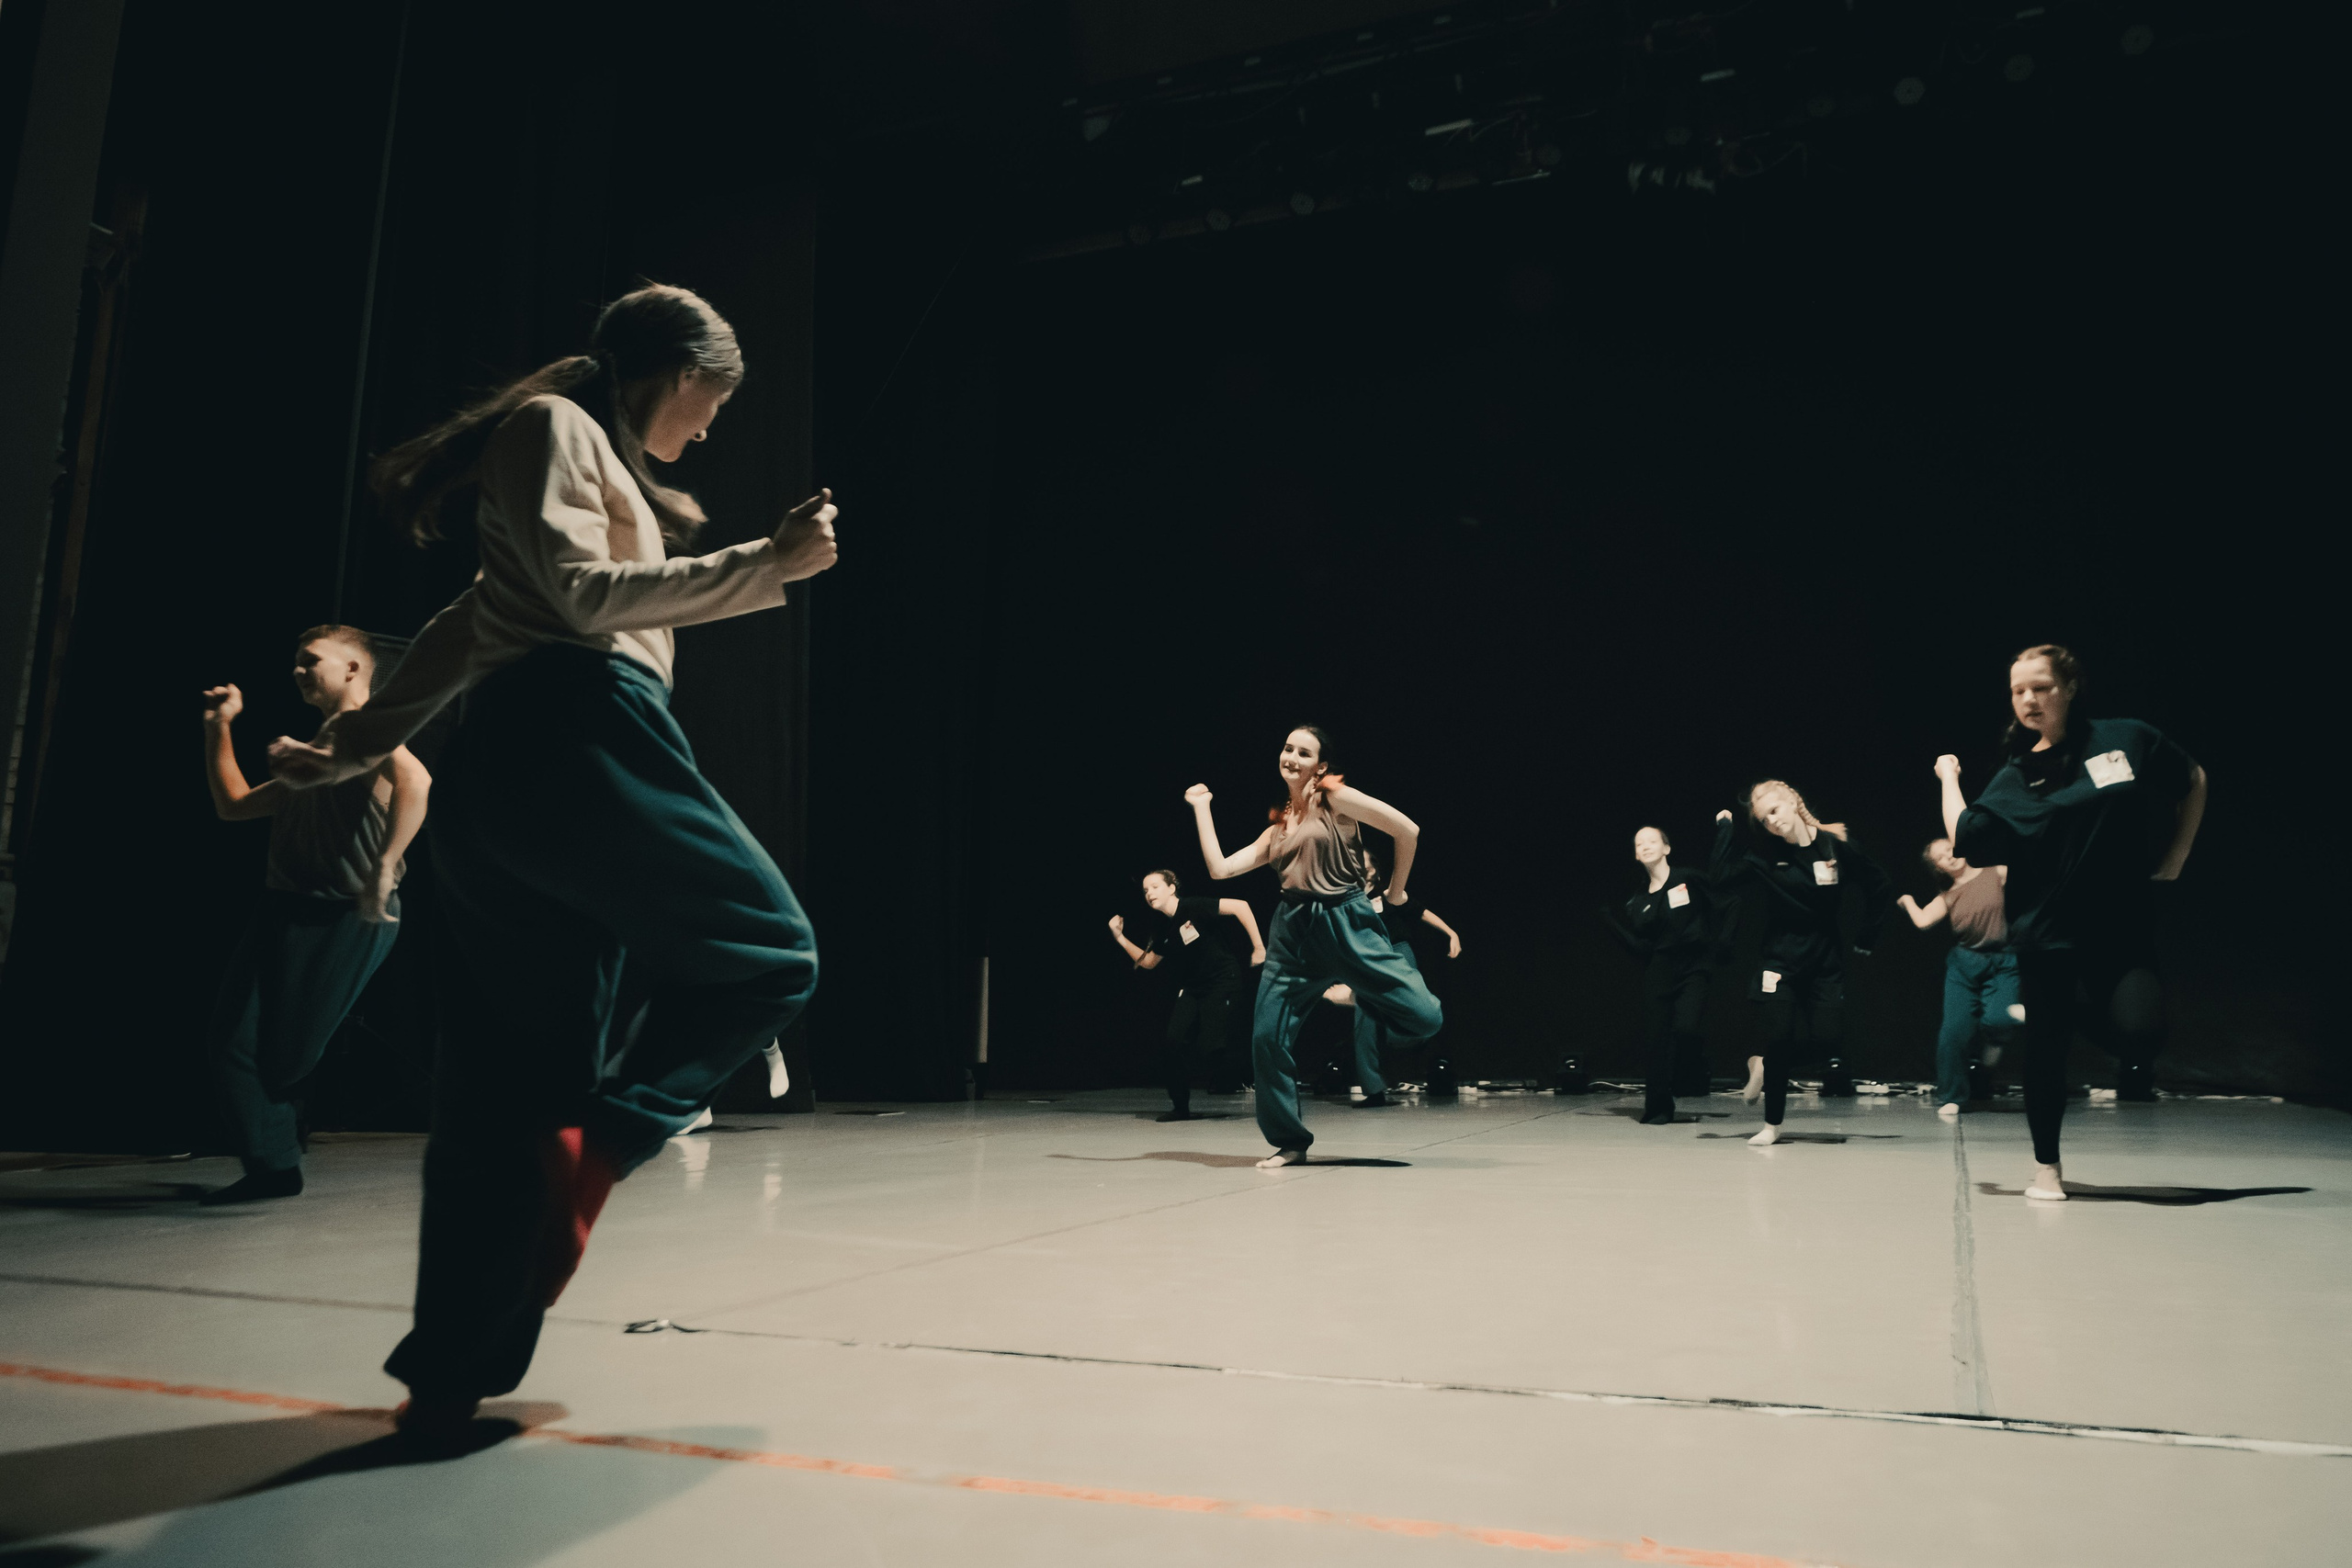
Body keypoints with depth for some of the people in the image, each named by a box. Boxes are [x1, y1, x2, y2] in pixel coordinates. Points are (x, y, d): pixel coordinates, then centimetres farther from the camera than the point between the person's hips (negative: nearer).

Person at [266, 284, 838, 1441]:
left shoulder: (596, 463, 32)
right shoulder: (552, 423, 4)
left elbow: (467, 627, 34)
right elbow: (583, 597, -11)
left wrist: (355, 747, 36)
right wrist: (768, 563, -13)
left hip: (510, 778, 10)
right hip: (572, 741, -10)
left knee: (510, 1083, 5)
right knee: (765, 953, -6)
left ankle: (451, 1373, 7)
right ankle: (593, 1147, -15)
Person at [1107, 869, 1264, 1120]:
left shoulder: (1194, 908, -15)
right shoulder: (1163, 930, 7)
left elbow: (1240, 906, -22)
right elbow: (1147, 962, 20)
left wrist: (1258, 946, -21)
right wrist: (1121, 938, 10)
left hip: (1222, 984, -7)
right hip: (1191, 989, 7)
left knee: (1207, 1050, -15)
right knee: (1172, 1041, -10)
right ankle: (1181, 1108, 4)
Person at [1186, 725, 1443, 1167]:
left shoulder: (1335, 798, 2)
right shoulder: (1277, 827, 17)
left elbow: (1407, 831, -1)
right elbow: (1220, 868, 9)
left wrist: (1396, 891, 7)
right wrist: (1201, 809, 18)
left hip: (1345, 923, -4)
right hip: (1293, 934, 5)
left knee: (1425, 1017, -16)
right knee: (1267, 1038, -4)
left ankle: (1361, 997, 18)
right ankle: (1290, 1142, 15)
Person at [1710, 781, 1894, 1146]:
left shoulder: (1838, 847, -6)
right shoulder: (1762, 855, -6)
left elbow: (1881, 889, 5)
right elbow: (1718, 875, -21)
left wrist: (1865, 939, 4)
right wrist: (1723, 826, -17)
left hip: (1826, 964, 1)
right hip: (1780, 962, -1)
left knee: (1827, 1040, -10)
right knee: (1779, 1042, -6)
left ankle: (1765, 1063, 20)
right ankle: (1772, 1125, 11)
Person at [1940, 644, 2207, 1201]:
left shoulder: (2127, 739, 0)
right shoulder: (2014, 777, 2)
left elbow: (2195, 782, 15)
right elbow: (1966, 839, -7)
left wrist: (2174, 861, 10)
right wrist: (1949, 777, 3)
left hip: (2124, 930, -1)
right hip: (2048, 934, 1)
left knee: (2139, 1028, -21)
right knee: (2046, 1046, 6)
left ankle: (2133, 1069, 19)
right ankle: (2046, 1165, 27)